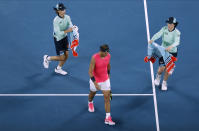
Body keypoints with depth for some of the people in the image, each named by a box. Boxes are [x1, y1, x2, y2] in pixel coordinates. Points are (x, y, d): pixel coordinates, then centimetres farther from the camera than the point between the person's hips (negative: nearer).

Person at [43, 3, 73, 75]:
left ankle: (58, 69, 35)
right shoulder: (56, 20, -26)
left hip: (65, 37, 6)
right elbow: (58, 33, -28)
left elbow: (71, 27, -10)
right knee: (62, 58, 0)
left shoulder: (67, 17, -8)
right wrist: (67, 31, -36)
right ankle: (47, 58, 25)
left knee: (66, 55, 11)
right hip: (58, 39, -6)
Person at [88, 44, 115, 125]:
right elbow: (90, 72, -28)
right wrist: (95, 83, -36)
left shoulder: (108, 55, -12)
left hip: (105, 80, 3)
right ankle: (90, 103, 61)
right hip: (95, 80, -3)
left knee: (107, 98, -5)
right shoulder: (94, 58, -28)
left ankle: (108, 118, -3)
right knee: (92, 94, 24)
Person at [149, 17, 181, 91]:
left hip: (172, 52, -1)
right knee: (161, 68, -7)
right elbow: (158, 35, -25)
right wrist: (152, 40, -47)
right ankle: (158, 76, 31)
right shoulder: (164, 29, -11)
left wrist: (171, 46, -55)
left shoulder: (177, 33, -18)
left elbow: (177, 42, -34)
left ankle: (164, 82, 31)